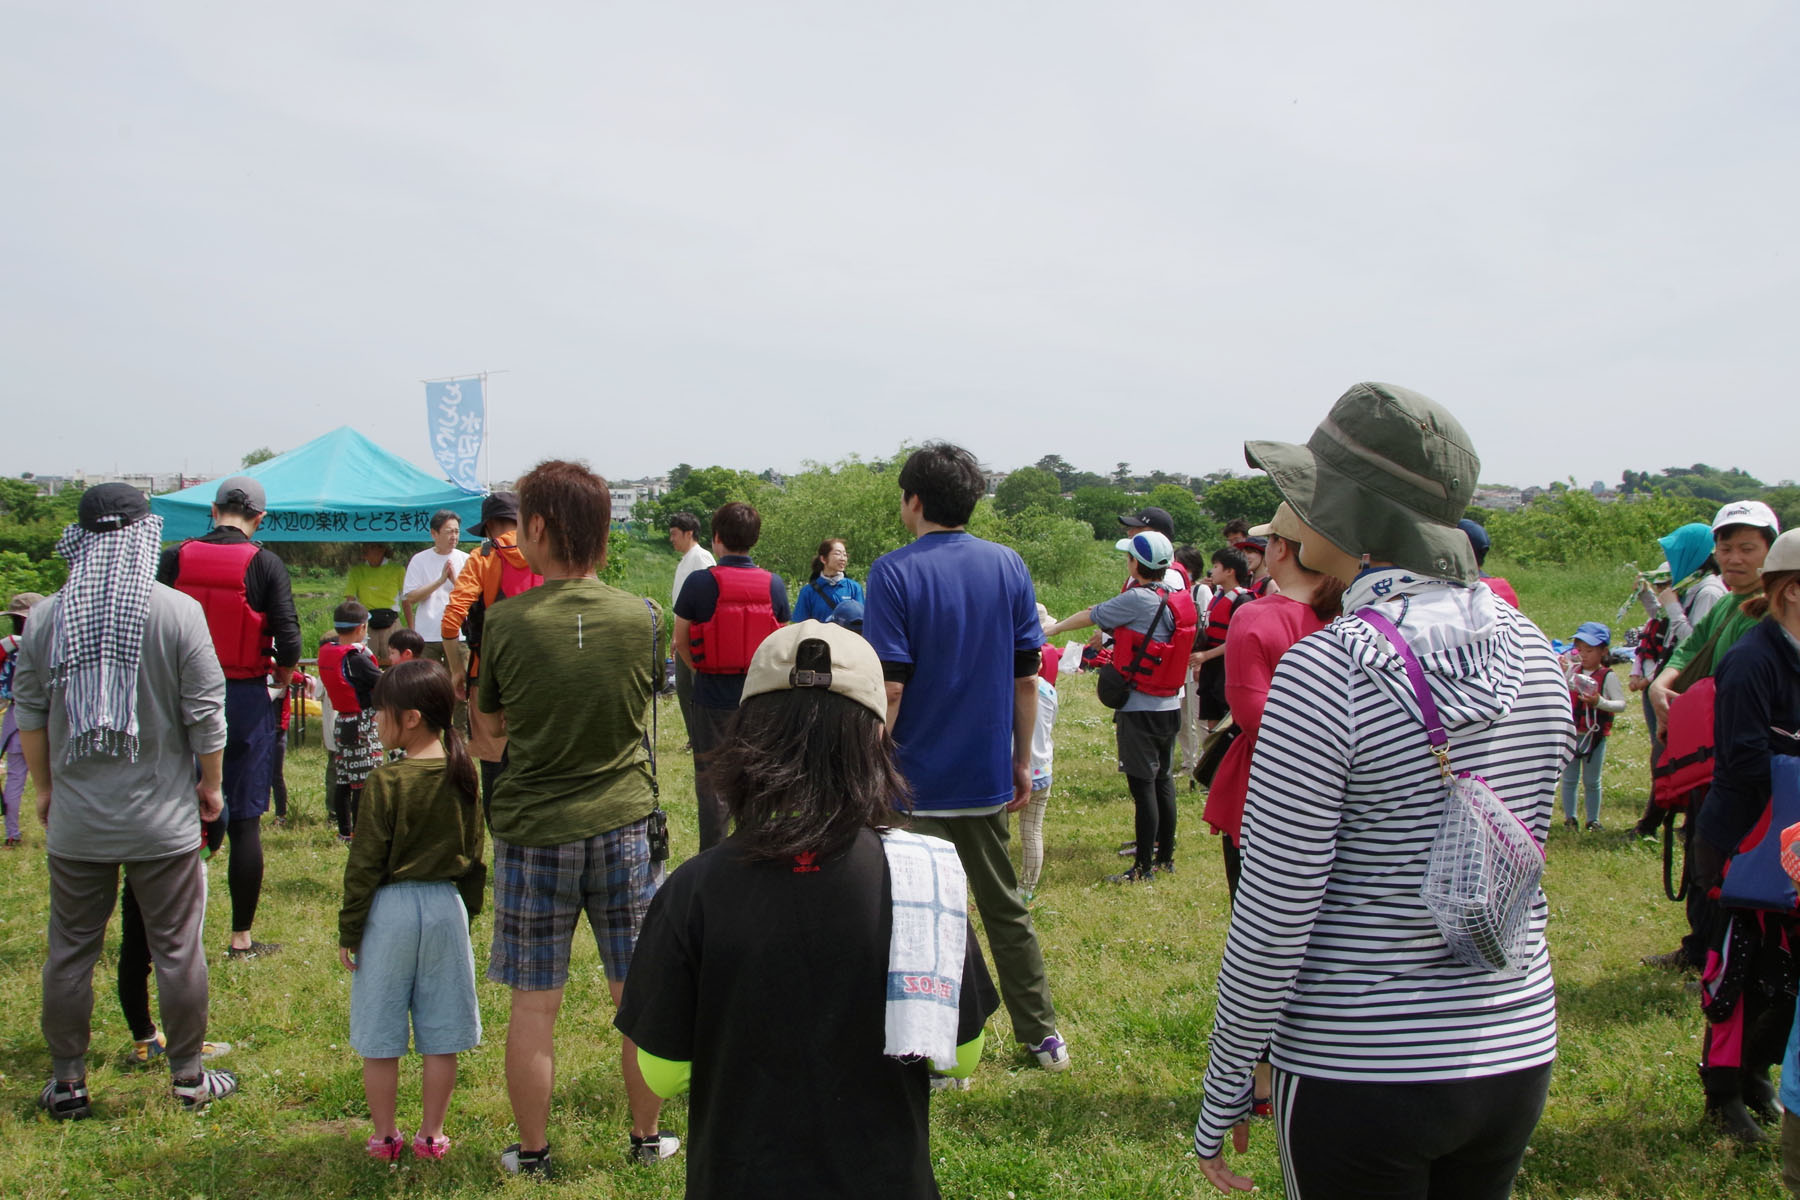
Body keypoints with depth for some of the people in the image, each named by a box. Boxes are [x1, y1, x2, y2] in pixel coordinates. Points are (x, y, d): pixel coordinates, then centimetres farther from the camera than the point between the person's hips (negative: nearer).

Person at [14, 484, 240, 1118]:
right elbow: (206, 713, -7)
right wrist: (211, 784, 7)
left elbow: (29, 715, 5)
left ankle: (66, 1081, 23)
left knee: (71, 950, 14)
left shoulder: (47, 616, -3)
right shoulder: (178, 611, -11)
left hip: (75, 821, 2)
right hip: (163, 819, -2)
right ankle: (188, 1076, 19)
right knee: (177, 947, 8)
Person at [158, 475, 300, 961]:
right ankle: (241, 938, 9)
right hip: (246, 701, -3)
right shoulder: (264, 564, -8)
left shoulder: (173, 559, -1)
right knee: (245, 821, 4)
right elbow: (289, 642, -12)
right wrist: (279, 680, 7)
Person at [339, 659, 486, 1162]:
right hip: (446, 908, 4)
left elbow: (364, 865, -11)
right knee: (441, 1037, 11)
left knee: (381, 1037, 10)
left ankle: (384, 1137, 19)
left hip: (390, 911, -4)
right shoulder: (464, 776, 0)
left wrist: (348, 931, -2)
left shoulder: (387, 781, -15)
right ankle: (431, 1136, 19)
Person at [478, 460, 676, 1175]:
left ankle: (531, 1151, 22)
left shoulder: (506, 623, -12)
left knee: (533, 1004, 10)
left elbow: (489, 732, 0)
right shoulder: (643, 618, -7)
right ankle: (647, 1137, 26)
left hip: (532, 833, -1)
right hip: (626, 827, 2)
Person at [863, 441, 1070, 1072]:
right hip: (988, 776, 5)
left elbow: (890, 686, -18)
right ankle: (1043, 1035, 26)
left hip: (920, 779, -5)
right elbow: (1026, 677, 5)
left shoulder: (895, 572, -13)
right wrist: (1022, 762, 13)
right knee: (1004, 905, 18)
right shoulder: (1009, 566, 2)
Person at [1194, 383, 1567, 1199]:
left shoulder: (1327, 670, -20)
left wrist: (1223, 1094, -6)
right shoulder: (1532, 654, -1)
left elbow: (1272, 920, -16)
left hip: (1362, 1069, -6)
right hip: (1519, 1051, 6)